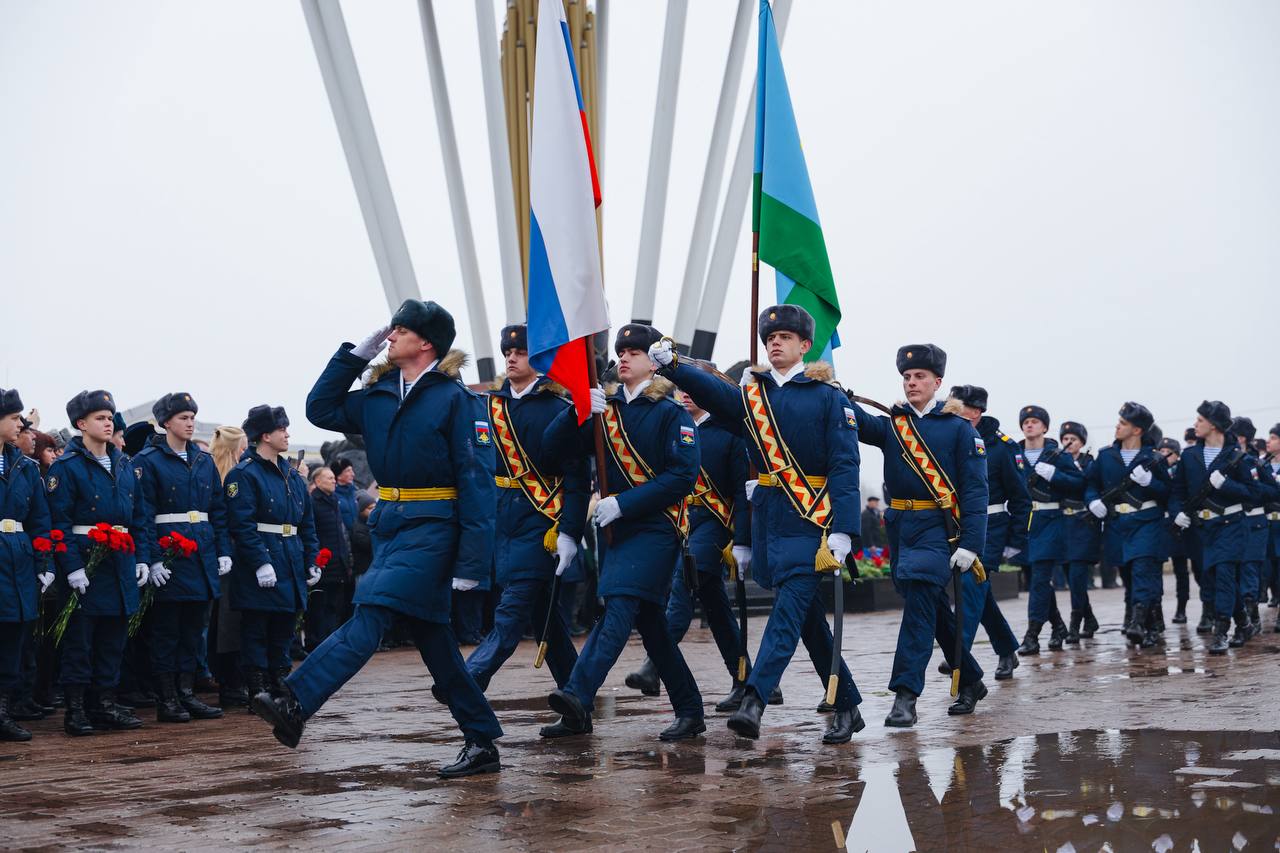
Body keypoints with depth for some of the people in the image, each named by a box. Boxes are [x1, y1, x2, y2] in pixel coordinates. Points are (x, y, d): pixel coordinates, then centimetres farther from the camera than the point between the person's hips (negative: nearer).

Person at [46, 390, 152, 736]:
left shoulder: (124, 465, 12)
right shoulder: (66, 467, -8)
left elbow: (139, 516, 15)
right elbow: (60, 522, -13)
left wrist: (142, 558, 7)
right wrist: (72, 566, -20)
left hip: (122, 564, 6)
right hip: (86, 564, -6)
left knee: (113, 636, 10)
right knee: (79, 639, -1)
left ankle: (104, 703, 18)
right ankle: (75, 709, 5)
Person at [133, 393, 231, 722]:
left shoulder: (204, 460, 13)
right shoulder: (148, 461, -5)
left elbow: (218, 509, 15)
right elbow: (143, 514, -10)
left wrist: (224, 551, 7)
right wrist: (153, 559, -18)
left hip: (203, 553, 6)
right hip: (169, 553, -6)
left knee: (193, 626, 9)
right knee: (166, 628, 0)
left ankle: (187, 693, 16)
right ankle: (166, 700, 4)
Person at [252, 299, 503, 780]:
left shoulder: (456, 399, -10)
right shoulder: (378, 395, 11)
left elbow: (477, 482, -13)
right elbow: (320, 409, 18)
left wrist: (471, 560, -19)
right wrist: (356, 355, 8)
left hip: (431, 528, -8)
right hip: (389, 524, 8)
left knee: (370, 614, -19)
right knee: (431, 637, 9)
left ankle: (295, 706, -28)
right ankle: (482, 744, 14)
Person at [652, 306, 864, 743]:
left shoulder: (827, 396, -2)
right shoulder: (752, 393, 11)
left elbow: (845, 465, -8)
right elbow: (711, 391, -8)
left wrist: (843, 529, -17)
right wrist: (671, 365, -26)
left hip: (811, 520, -6)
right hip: (768, 518, 6)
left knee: (789, 610, -14)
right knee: (809, 618, 11)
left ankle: (753, 702, -23)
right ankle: (848, 708, 21)